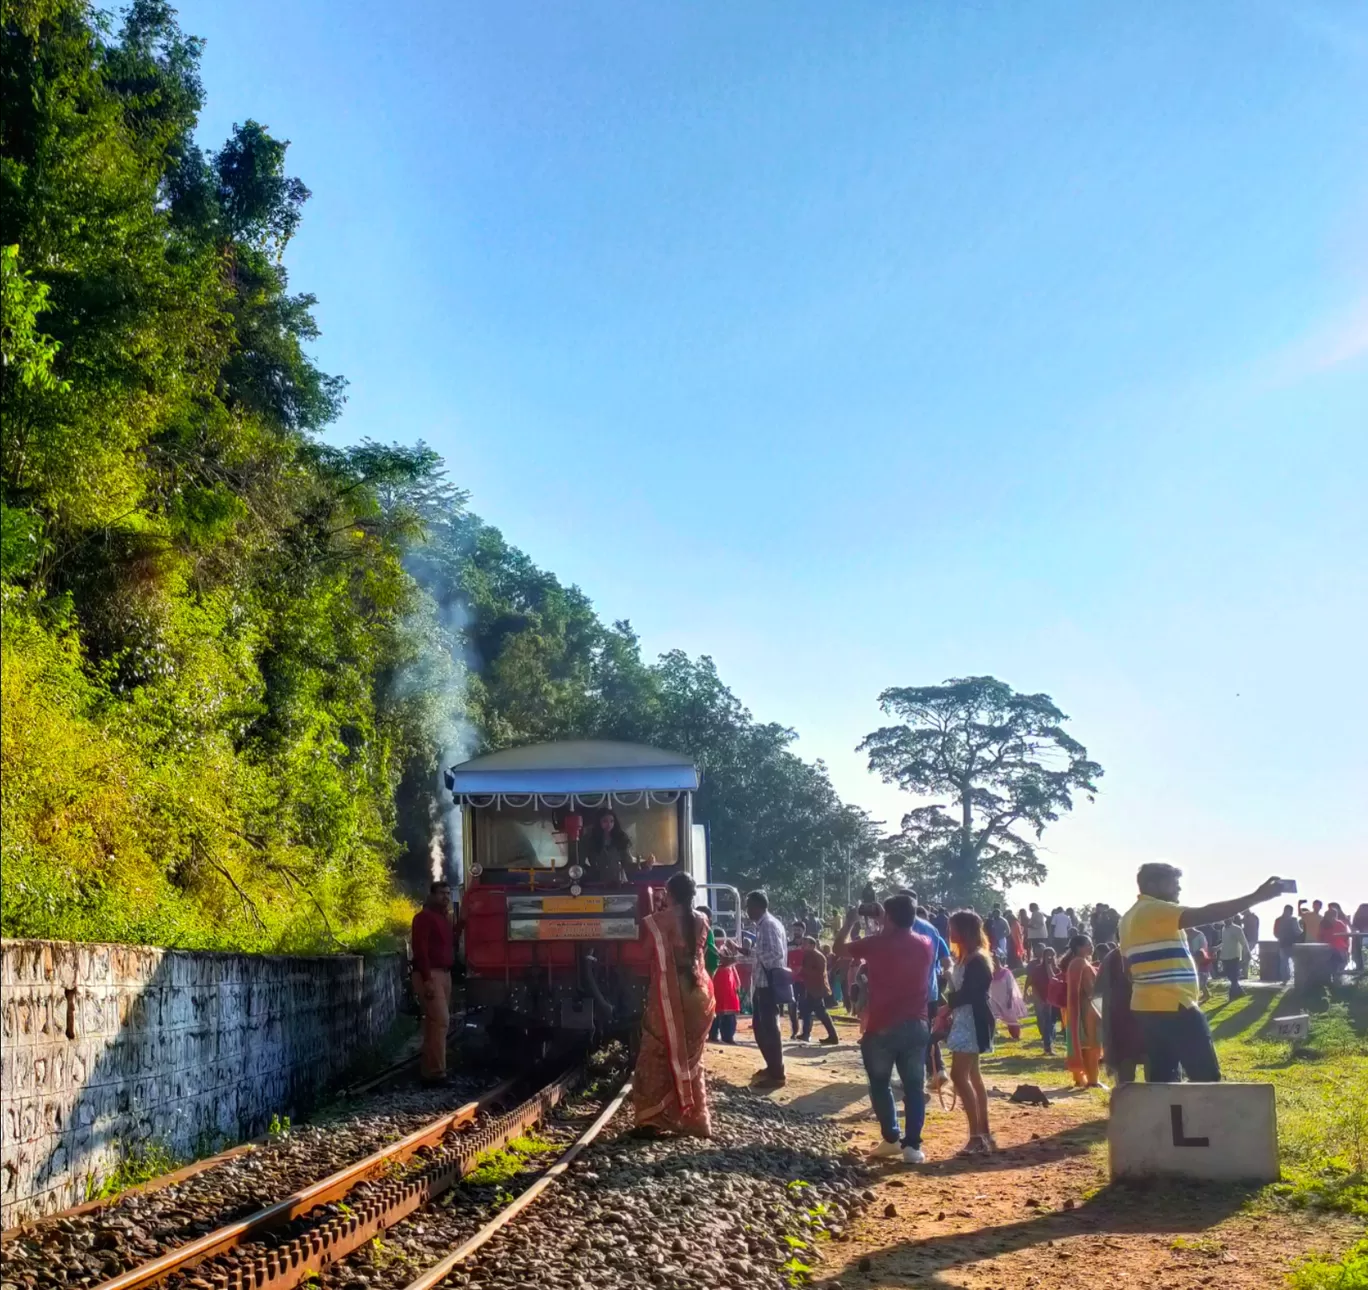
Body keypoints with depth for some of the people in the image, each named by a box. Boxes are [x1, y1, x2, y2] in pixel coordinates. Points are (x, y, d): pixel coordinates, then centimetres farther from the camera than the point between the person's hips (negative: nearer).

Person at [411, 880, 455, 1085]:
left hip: (444, 974, 9)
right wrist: (427, 979, -24)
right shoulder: (424, 917, -9)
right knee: (440, 1021, -14)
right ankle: (436, 1072, -13)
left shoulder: (445, 918, 20)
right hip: (430, 975, -9)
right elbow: (420, 948, -17)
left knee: (434, 1022, 12)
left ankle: (427, 1069, 19)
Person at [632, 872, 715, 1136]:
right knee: (691, 1058, 14)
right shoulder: (701, 920, 5)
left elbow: (649, 953, 2)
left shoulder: (658, 921, -9)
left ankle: (652, 1118, -1)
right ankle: (695, 1119, 14)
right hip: (697, 991, 4)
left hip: (668, 993, -4)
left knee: (658, 1056, 3)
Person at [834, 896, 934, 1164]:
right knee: (913, 1086, 5)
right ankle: (913, 1145, -1)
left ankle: (891, 1139, 12)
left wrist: (850, 921, 17)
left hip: (882, 1027, -3)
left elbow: (838, 947, 4)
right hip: (915, 1026, 3)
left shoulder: (876, 944, -9)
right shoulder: (925, 945, 2)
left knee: (880, 1084, 12)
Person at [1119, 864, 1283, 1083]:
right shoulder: (1157, 910, -12)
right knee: (1206, 1077, -3)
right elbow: (1206, 914, -22)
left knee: (1161, 1081, 9)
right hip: (1173, 1007, -9)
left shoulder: (1131, 917, 16)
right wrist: (1256, 897, -23)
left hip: (1147, 1007, 9)